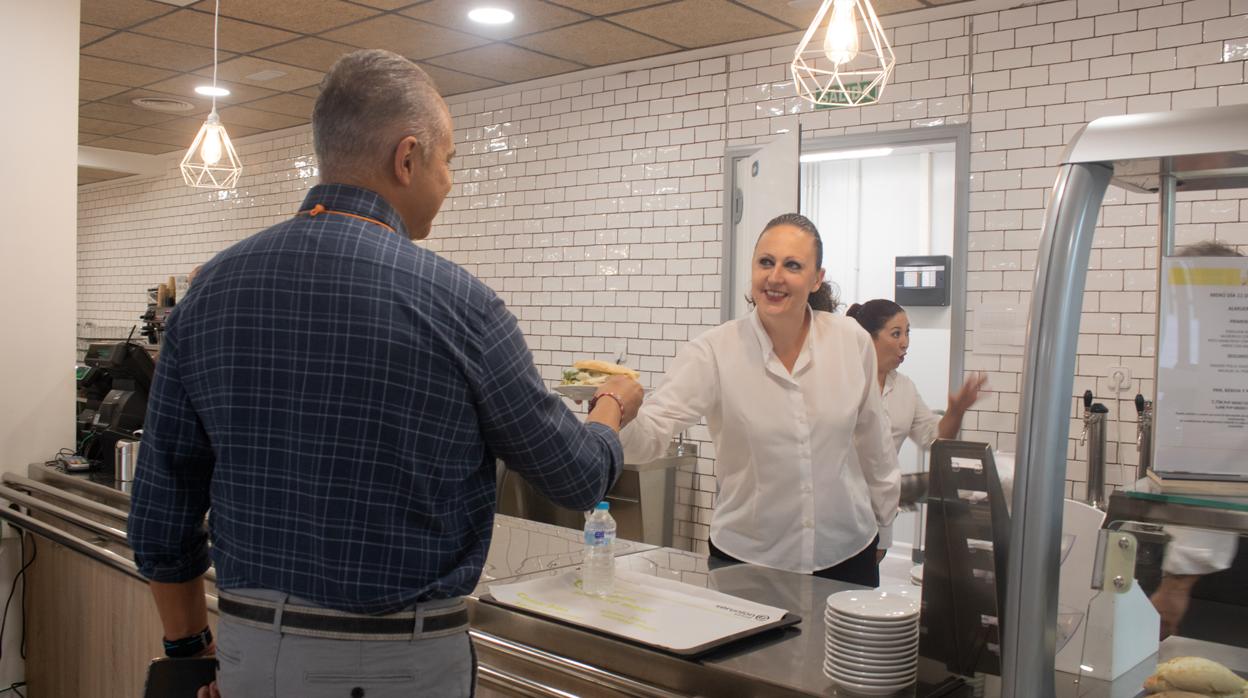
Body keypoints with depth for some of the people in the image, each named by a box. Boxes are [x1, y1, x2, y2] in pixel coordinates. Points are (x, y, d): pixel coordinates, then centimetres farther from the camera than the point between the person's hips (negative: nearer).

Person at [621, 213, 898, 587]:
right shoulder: (713, 352, -14)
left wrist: (882, 519, 17)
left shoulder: (852, 341, -4)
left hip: (847, 554, 3)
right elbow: (649, 435, -23)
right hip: (745, 558, -2)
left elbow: (873, 442, 9)